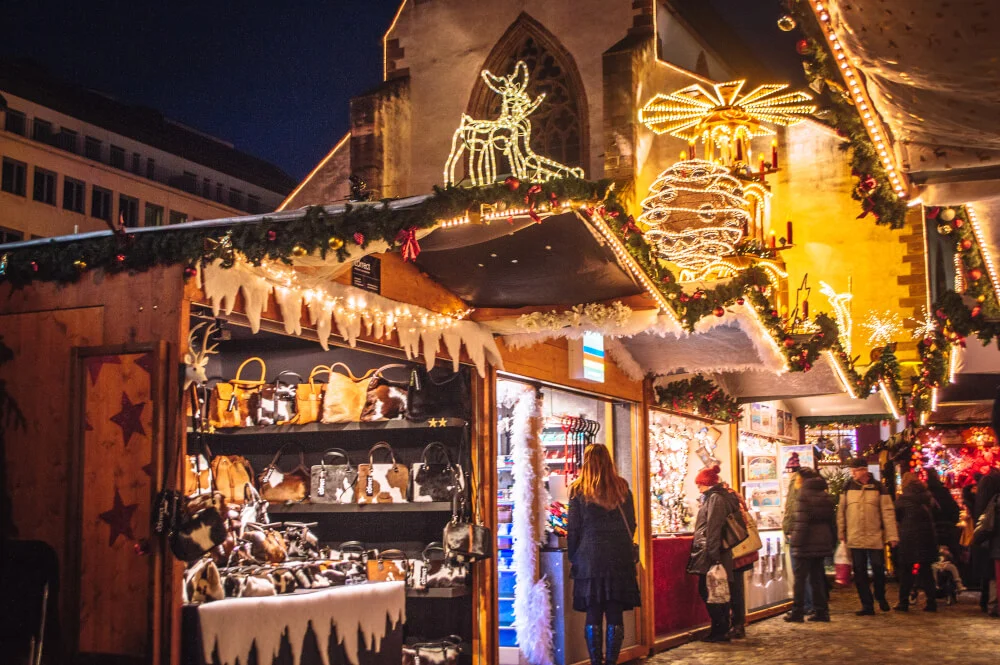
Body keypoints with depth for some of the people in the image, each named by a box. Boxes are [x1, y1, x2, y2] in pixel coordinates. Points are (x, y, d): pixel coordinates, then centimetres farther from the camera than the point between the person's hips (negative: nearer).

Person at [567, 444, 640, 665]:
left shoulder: (579, 490, -3)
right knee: (615, 616, 4)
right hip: (620, 560, 2)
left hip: (589, 559, -2)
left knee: (593, 616, 4)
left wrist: (573, 558, 9)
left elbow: (573, 529, -1)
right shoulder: (622, 488, 4)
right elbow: (631, 524, 10)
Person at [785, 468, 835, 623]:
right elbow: (832, 521, 15)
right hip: (822, 543, 7)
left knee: (799, 578, -1)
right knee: (817, 578, 13)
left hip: (806, 545, -7)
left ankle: (797, 613, 0)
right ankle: (821, 611, 12)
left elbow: (801, 521, -17)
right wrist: (832, 542, 18)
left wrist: (796, 540, -16)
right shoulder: (826, 497, 12)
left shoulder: (804, 495, -11)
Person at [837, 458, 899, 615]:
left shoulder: (878, 487, -2)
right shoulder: (848, 487, 3)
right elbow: (841, 511, 7)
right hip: (854, 539, 2)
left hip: (875, 538, -2)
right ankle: (867, 605, 11)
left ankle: (881, 597, 30)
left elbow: (888, 512, -3)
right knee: (859, 573, 3)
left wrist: (891, 535, -9)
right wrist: (841, 534, 5)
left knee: (878, 570, 5)